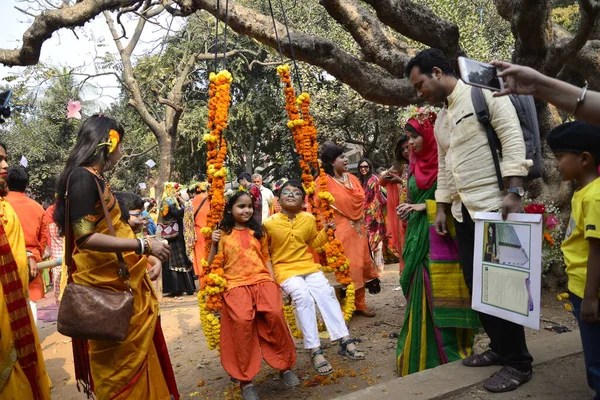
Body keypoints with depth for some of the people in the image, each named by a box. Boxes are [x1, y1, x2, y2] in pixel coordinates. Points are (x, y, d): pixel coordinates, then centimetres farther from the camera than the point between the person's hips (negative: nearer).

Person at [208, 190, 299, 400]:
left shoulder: (258, 232, 18)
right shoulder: (223, 234, 10)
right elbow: (213, 265, 7)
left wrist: (273, 281, 5)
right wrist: (214, 245, -8)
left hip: (262, 279, 2)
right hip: (236, 283, -2)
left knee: (274, 313, -26)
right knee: (242, 320, -30)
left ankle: (285, 366, -4)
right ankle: (245, 379, -14)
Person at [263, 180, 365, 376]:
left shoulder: (309, 219, 5)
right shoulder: (269, 223, -5)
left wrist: (325, 232, 3)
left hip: (308, 265, 4)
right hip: (284, 269, -3)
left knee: (326, 292, -21)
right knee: (303, 296, -29)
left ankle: (345, 341, -15)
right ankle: (314, 351, -25)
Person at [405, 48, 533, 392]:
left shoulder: (482, 93, -5)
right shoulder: (441, 120, 18)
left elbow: (513, 139, -14)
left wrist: (514, 192, -22)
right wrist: (442, 209, 17)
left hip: (494, 205, -8)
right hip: (463, 211, 8)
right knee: (476, 283, 11)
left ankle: (519, 362, 12)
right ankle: (500, 347, 26)